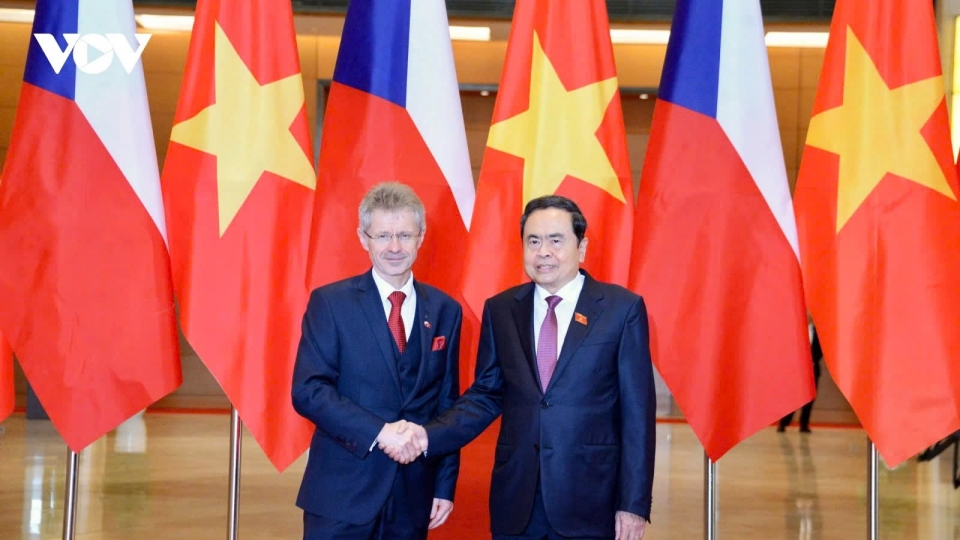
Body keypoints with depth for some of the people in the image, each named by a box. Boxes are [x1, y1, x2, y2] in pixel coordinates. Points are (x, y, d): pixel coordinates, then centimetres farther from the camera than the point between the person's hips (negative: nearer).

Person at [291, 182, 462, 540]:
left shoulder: (445, 310, 6)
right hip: (342, 489, -3)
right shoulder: (330, 302, -4)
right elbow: (308, 390, -12)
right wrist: (379, 432, -21)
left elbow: (446, 404, 9)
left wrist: (445, 484, 6)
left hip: (414, 491, 3)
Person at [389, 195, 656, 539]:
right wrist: (429, 435, -7)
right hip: (515, 499, 3)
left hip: (590, 499, -2)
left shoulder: (622, 308, -3)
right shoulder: (500, 310, 6)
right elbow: (486, 395, 9)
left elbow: (636, 412, -4)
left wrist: (634, 503, -6)